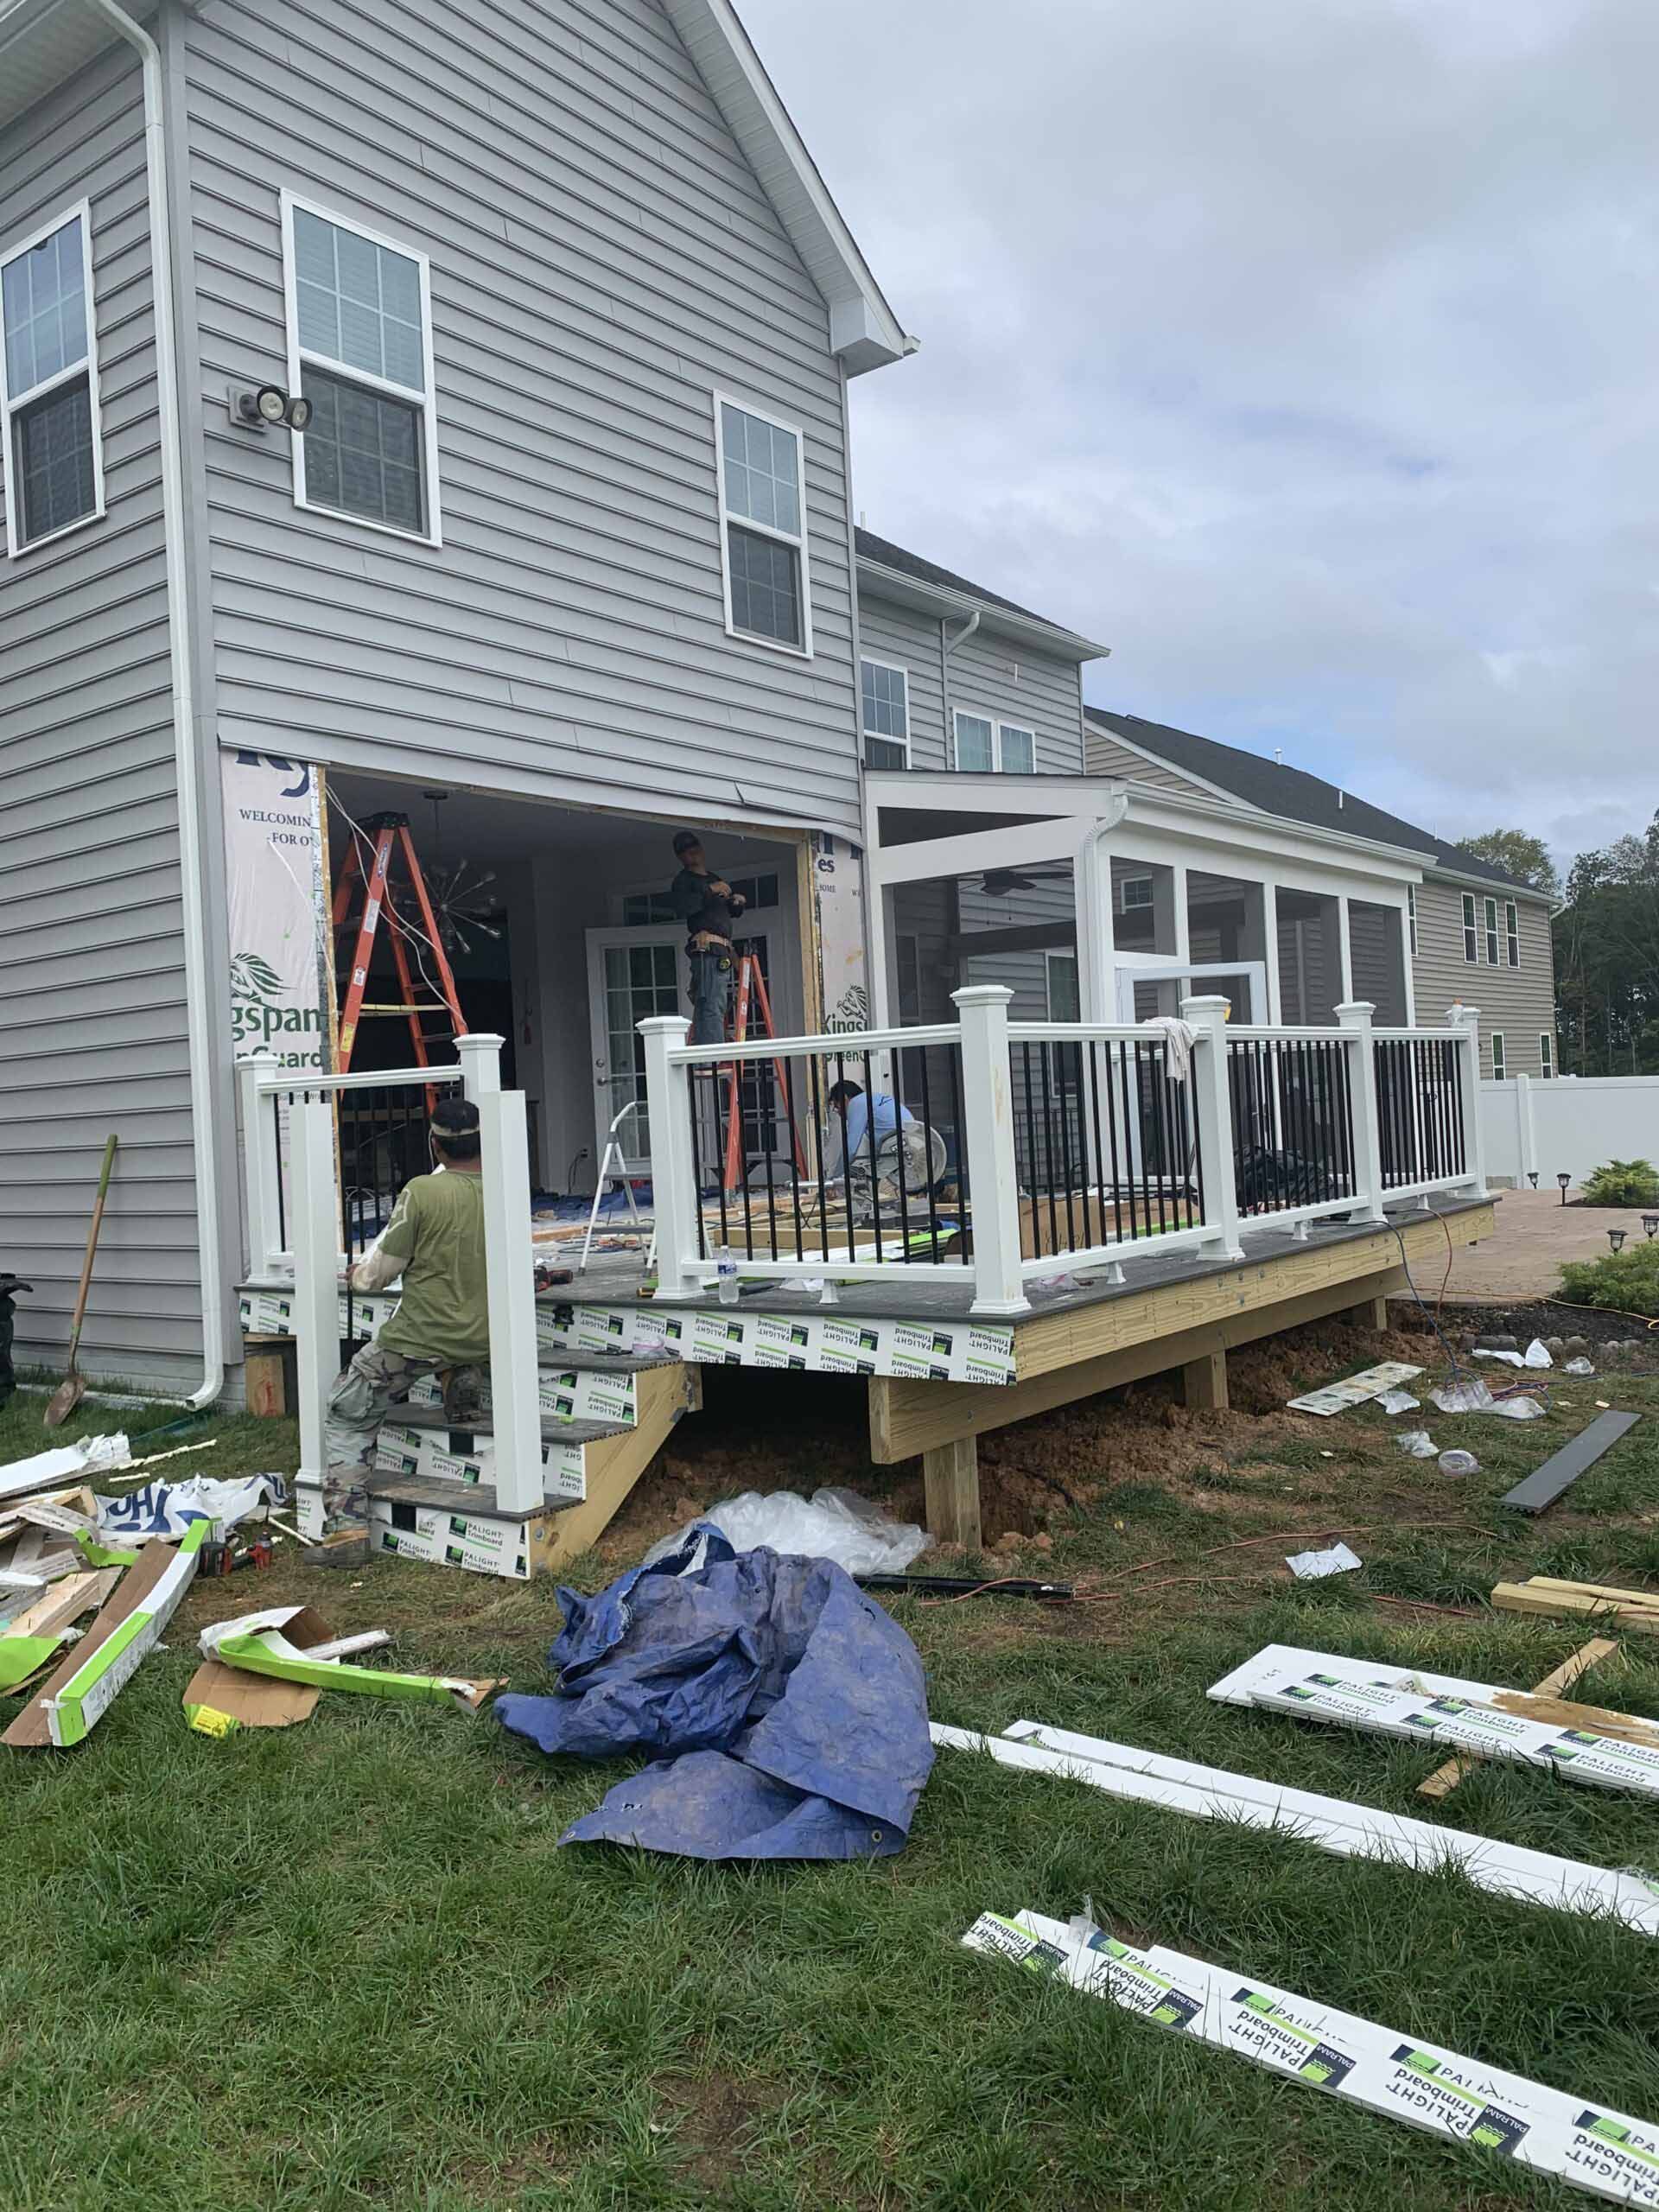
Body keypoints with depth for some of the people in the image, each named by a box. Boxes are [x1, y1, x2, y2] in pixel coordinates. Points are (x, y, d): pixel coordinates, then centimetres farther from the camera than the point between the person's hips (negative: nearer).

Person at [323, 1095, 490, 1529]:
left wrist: (360, 1273, 15)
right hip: (485, 1338, 5)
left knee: (348, 1413, 16)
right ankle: (462, 1379, 21)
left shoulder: (421, 1192, -16)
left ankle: (345, 1522, 8)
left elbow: (374, 1274, -9)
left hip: (420, 1339, -4)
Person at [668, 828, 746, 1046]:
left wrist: (738, 901, 14)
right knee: (712, 1005, -16)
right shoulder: (683, 880, 2)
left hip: (723, 952, 9)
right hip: (707, 948, -9)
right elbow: (681, 908, -18)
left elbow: (730, 913, 37)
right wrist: (710, 891, -14)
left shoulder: (715, 879, 27)